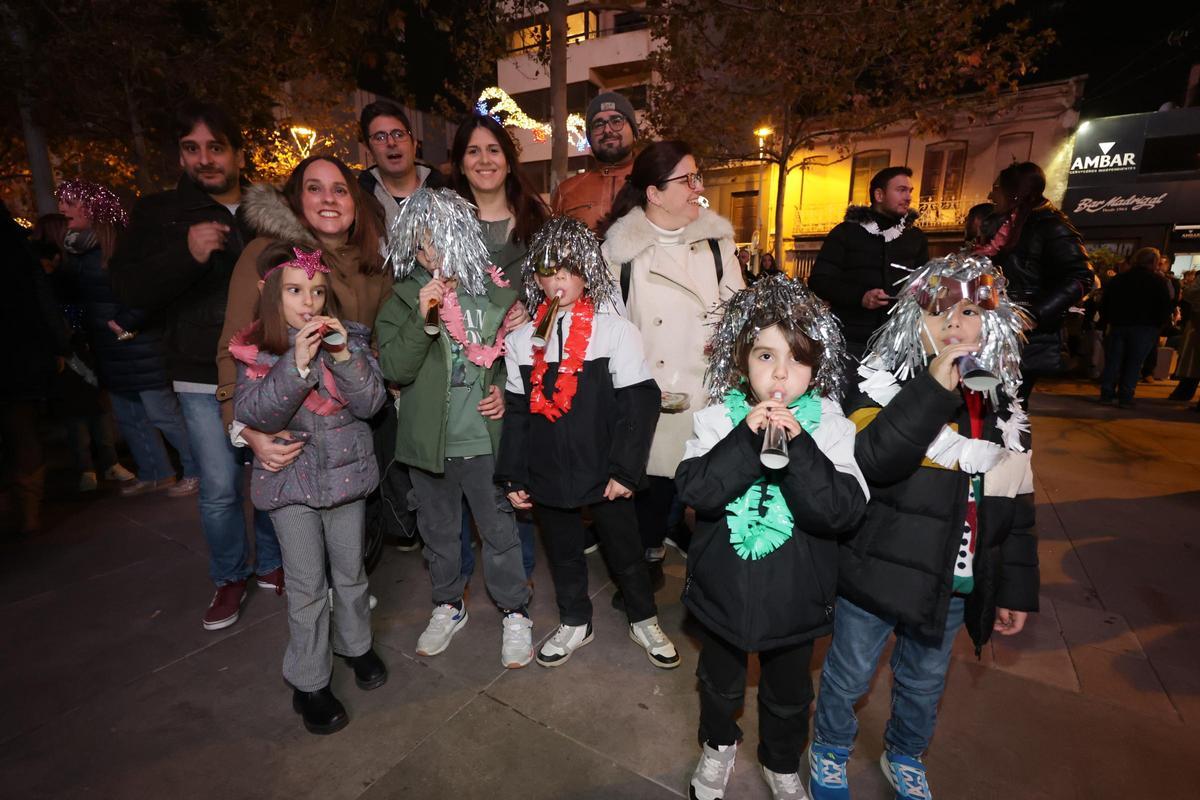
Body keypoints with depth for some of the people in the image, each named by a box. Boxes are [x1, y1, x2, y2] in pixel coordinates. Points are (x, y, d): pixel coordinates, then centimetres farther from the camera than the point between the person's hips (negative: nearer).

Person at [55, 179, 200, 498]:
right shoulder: (76, 248, 11)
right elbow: (68, 290, 24)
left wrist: (126, 323, -19)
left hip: (140, 346, -9)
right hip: (110, 349, 9)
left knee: (162, 413, -7)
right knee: (127, 415, 14)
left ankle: (197, 471, 6)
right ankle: (155, 474, 27)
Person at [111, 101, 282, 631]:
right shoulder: (159, 213, 5)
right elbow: (127, 287, -5)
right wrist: (186, 253, -22)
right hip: (204, 378, -1)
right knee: (219, 489, 2)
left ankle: (272, 564, 31)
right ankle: (229, 578, 26)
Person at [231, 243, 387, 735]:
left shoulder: (348, 337, -4)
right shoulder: (255, 349, -6)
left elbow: (370, 403, -12)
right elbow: (255, 414, -18)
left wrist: (343, 355, -26)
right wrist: (297, 363, -30)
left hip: (346, 471, 1)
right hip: (290, 478, -1)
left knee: (350, 572, 16)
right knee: (307, 585, 7)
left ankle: (355, 644, 42)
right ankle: (308, 682, 27)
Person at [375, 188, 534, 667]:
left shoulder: (496, 290, -5)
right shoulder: (404, 297, -4)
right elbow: (394, 369, -12)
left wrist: (504, 389, -9)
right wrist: (424, 319, -25)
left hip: (485, 440, -1)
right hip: (429, 443, 2)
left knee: (500, 531, 11)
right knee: (439, 533, 20)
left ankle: (514, 614, 33)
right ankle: (448, 606, 43)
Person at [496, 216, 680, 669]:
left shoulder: (616, 331, -10)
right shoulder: (522, 339, 2)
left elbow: (640, 405, -11)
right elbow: (517, 411, 6)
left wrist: (625, 470, -14)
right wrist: (512, 475, 5)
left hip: (603, 472, -3)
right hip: (547, 474, 3)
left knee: (625, 550, 14)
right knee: (563, 552, 19)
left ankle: (644, 620, 40)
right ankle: (574, 623, 43)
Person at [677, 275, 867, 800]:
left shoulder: (829, 427, -14)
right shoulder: (718, 420, -13)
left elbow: (843, 511, -23)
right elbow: (694, 490, -25)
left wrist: (797, 446, -33)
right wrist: (748, 438, -32)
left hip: (794, 595, 0)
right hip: (723, 588, 0)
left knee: (788, 696, 26)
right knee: (720, 684, 27)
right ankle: (718, 744, 57)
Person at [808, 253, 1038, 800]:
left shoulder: (1002, 400, 3)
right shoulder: (885, 382, -13)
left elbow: (1016, 505, 8)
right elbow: (872, 459, -31)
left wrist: (1015, 589, 10)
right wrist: (934, 388, -33)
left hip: (956, 582, 5)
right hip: (882, 569, -4)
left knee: (924, 683, 25)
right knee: (849, 675, 15)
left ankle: (904, 756, 53)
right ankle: (829, 752, 43)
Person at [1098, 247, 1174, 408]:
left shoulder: (1117, 279, 8)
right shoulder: (1158, 281, -1)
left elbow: (1104, 304, 9)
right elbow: (1166, 306, -4)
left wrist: (1108, 321, 15)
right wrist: (1158, 325, 7)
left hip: (1118, 326, 3)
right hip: (1144, 329, -3)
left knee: (1113, 361, 6)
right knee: (1134, 364, 0)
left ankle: (1107, 394, 4)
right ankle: (1125, 397, -2)